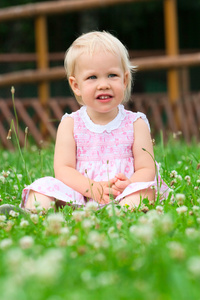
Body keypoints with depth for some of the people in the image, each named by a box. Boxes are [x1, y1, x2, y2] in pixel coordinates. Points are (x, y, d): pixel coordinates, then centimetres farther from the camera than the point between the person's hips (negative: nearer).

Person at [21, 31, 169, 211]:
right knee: (42, 190, -25)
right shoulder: (70, 124, 9)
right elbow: (63, 169, -1)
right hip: (79, 194, 1)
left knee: (144, 191, -34)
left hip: (123, 197, -1)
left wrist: (129, 184, -23)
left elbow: (147, 170, 2)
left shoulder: (136, 124, 8)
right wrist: (91, 187, -21)